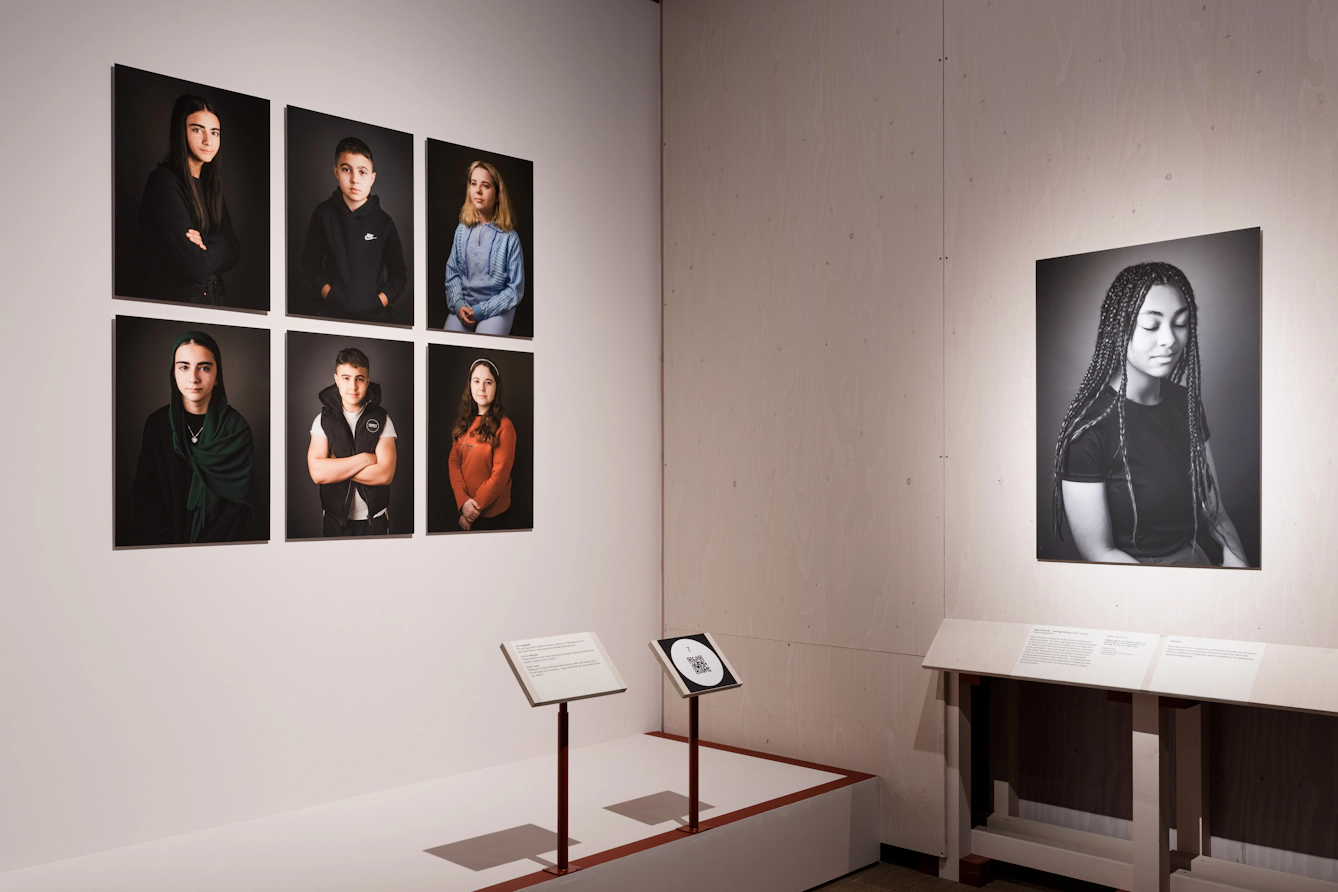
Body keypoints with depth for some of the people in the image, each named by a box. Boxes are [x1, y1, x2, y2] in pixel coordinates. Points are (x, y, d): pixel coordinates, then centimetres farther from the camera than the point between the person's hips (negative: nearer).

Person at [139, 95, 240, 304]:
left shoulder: (211, 187, 12)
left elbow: (234, 253, 5)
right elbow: (196, 266, -19)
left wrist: (208, 247, -13)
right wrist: (219, 244, -1)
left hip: (214, 302, 6)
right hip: (173, 300, -6)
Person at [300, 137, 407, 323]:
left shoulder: (384, 222, 3)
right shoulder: (324, 213, 5)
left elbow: (398, 274, 7)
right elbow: (310, 263, 10)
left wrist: (378, 303, -8)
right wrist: (330, 295, -5)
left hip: (375, 315, 1)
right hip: (334, 312, -1)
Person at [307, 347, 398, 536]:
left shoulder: (382, 420, -3)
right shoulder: (323, 420, -1)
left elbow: (385, 474, -15)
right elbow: (318, 473, -15)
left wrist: (336, 466, -13)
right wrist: (364, 459, -17)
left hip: (375, 520, 0)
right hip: (335, 520, 1)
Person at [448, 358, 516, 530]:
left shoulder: (503, 426, -14)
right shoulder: (464, 421, 5)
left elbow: (500, 474, -17)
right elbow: (454, 461, -2)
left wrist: (476, 507, -14)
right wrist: (463, 500, -16)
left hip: (491, 513, -5)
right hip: (464, 508, 5)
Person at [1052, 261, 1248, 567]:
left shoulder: (1187, 404, 5)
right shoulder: (1088, 427, -16)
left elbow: (1215, 510, 6)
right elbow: (1098, 552, -14)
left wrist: (1237, 563, -13)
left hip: (1202, 554, 7)